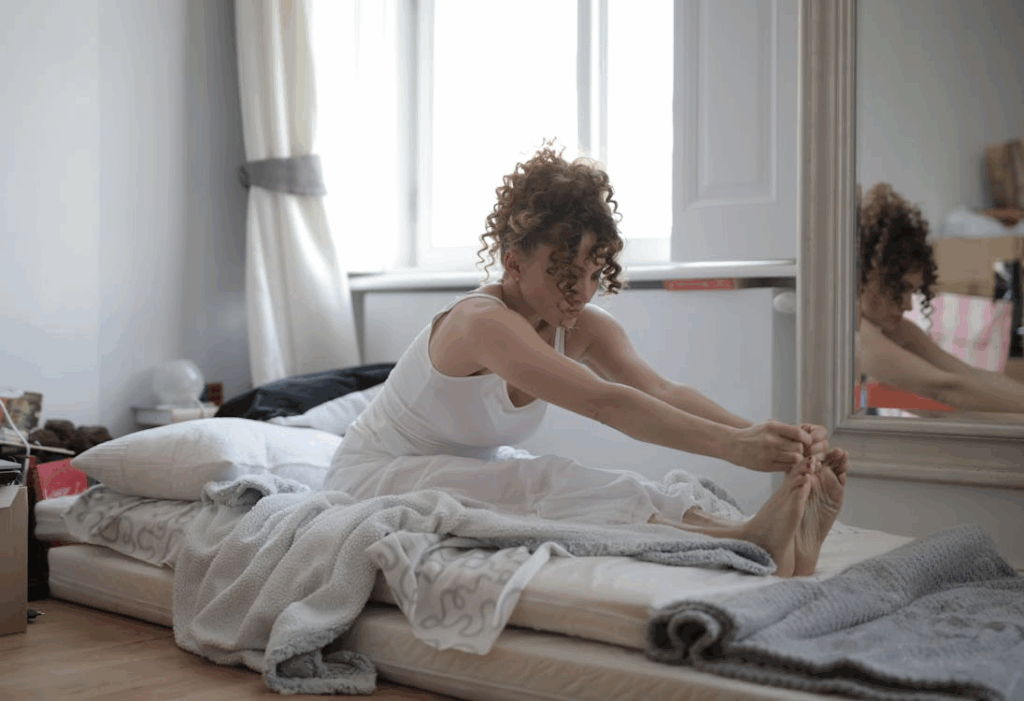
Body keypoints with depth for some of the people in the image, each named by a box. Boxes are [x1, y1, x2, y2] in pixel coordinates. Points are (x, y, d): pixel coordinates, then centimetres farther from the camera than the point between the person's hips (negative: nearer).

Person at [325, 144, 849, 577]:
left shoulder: (584, 329, -6)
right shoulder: (482, 322, -31)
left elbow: (662, 391, -24)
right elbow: (604, 403, -43)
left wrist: (759, 435, -41)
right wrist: (731, 446, -50)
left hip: (479, 469, 8)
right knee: (545, 484, -35)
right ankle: (744, 539, -47)